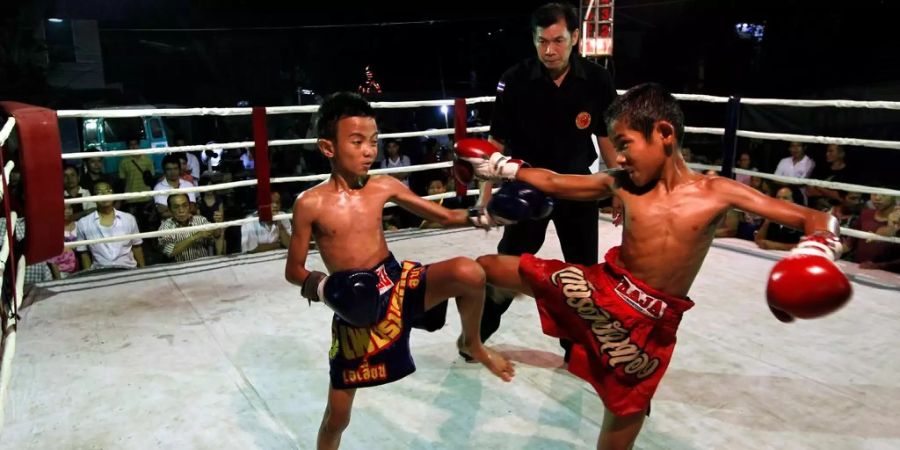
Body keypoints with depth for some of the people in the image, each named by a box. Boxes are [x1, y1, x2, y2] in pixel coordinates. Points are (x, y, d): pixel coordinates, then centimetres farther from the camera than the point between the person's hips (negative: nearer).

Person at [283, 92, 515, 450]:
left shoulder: (384, 187, -1)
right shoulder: (311, 204, -9)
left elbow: (444, 216, 7)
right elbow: (293, 270, -2)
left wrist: (480, 217, -11)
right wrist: (321, 287, -22)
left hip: (399, 282, 2)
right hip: (355, 308, -1)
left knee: (468, 273, -27)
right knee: (337, 416, 8)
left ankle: (472, 343, 5)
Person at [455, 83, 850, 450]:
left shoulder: (716, 192, -10)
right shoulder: (620, 184, -3)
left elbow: (816, 219, -10)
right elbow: (553, 183, 10)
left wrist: (818, 250, -31)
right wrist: (501, 167, 11)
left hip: (650, 320, -1)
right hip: (600, 289, 2)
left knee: (626, 409, 13)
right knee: (484, 267, -7)